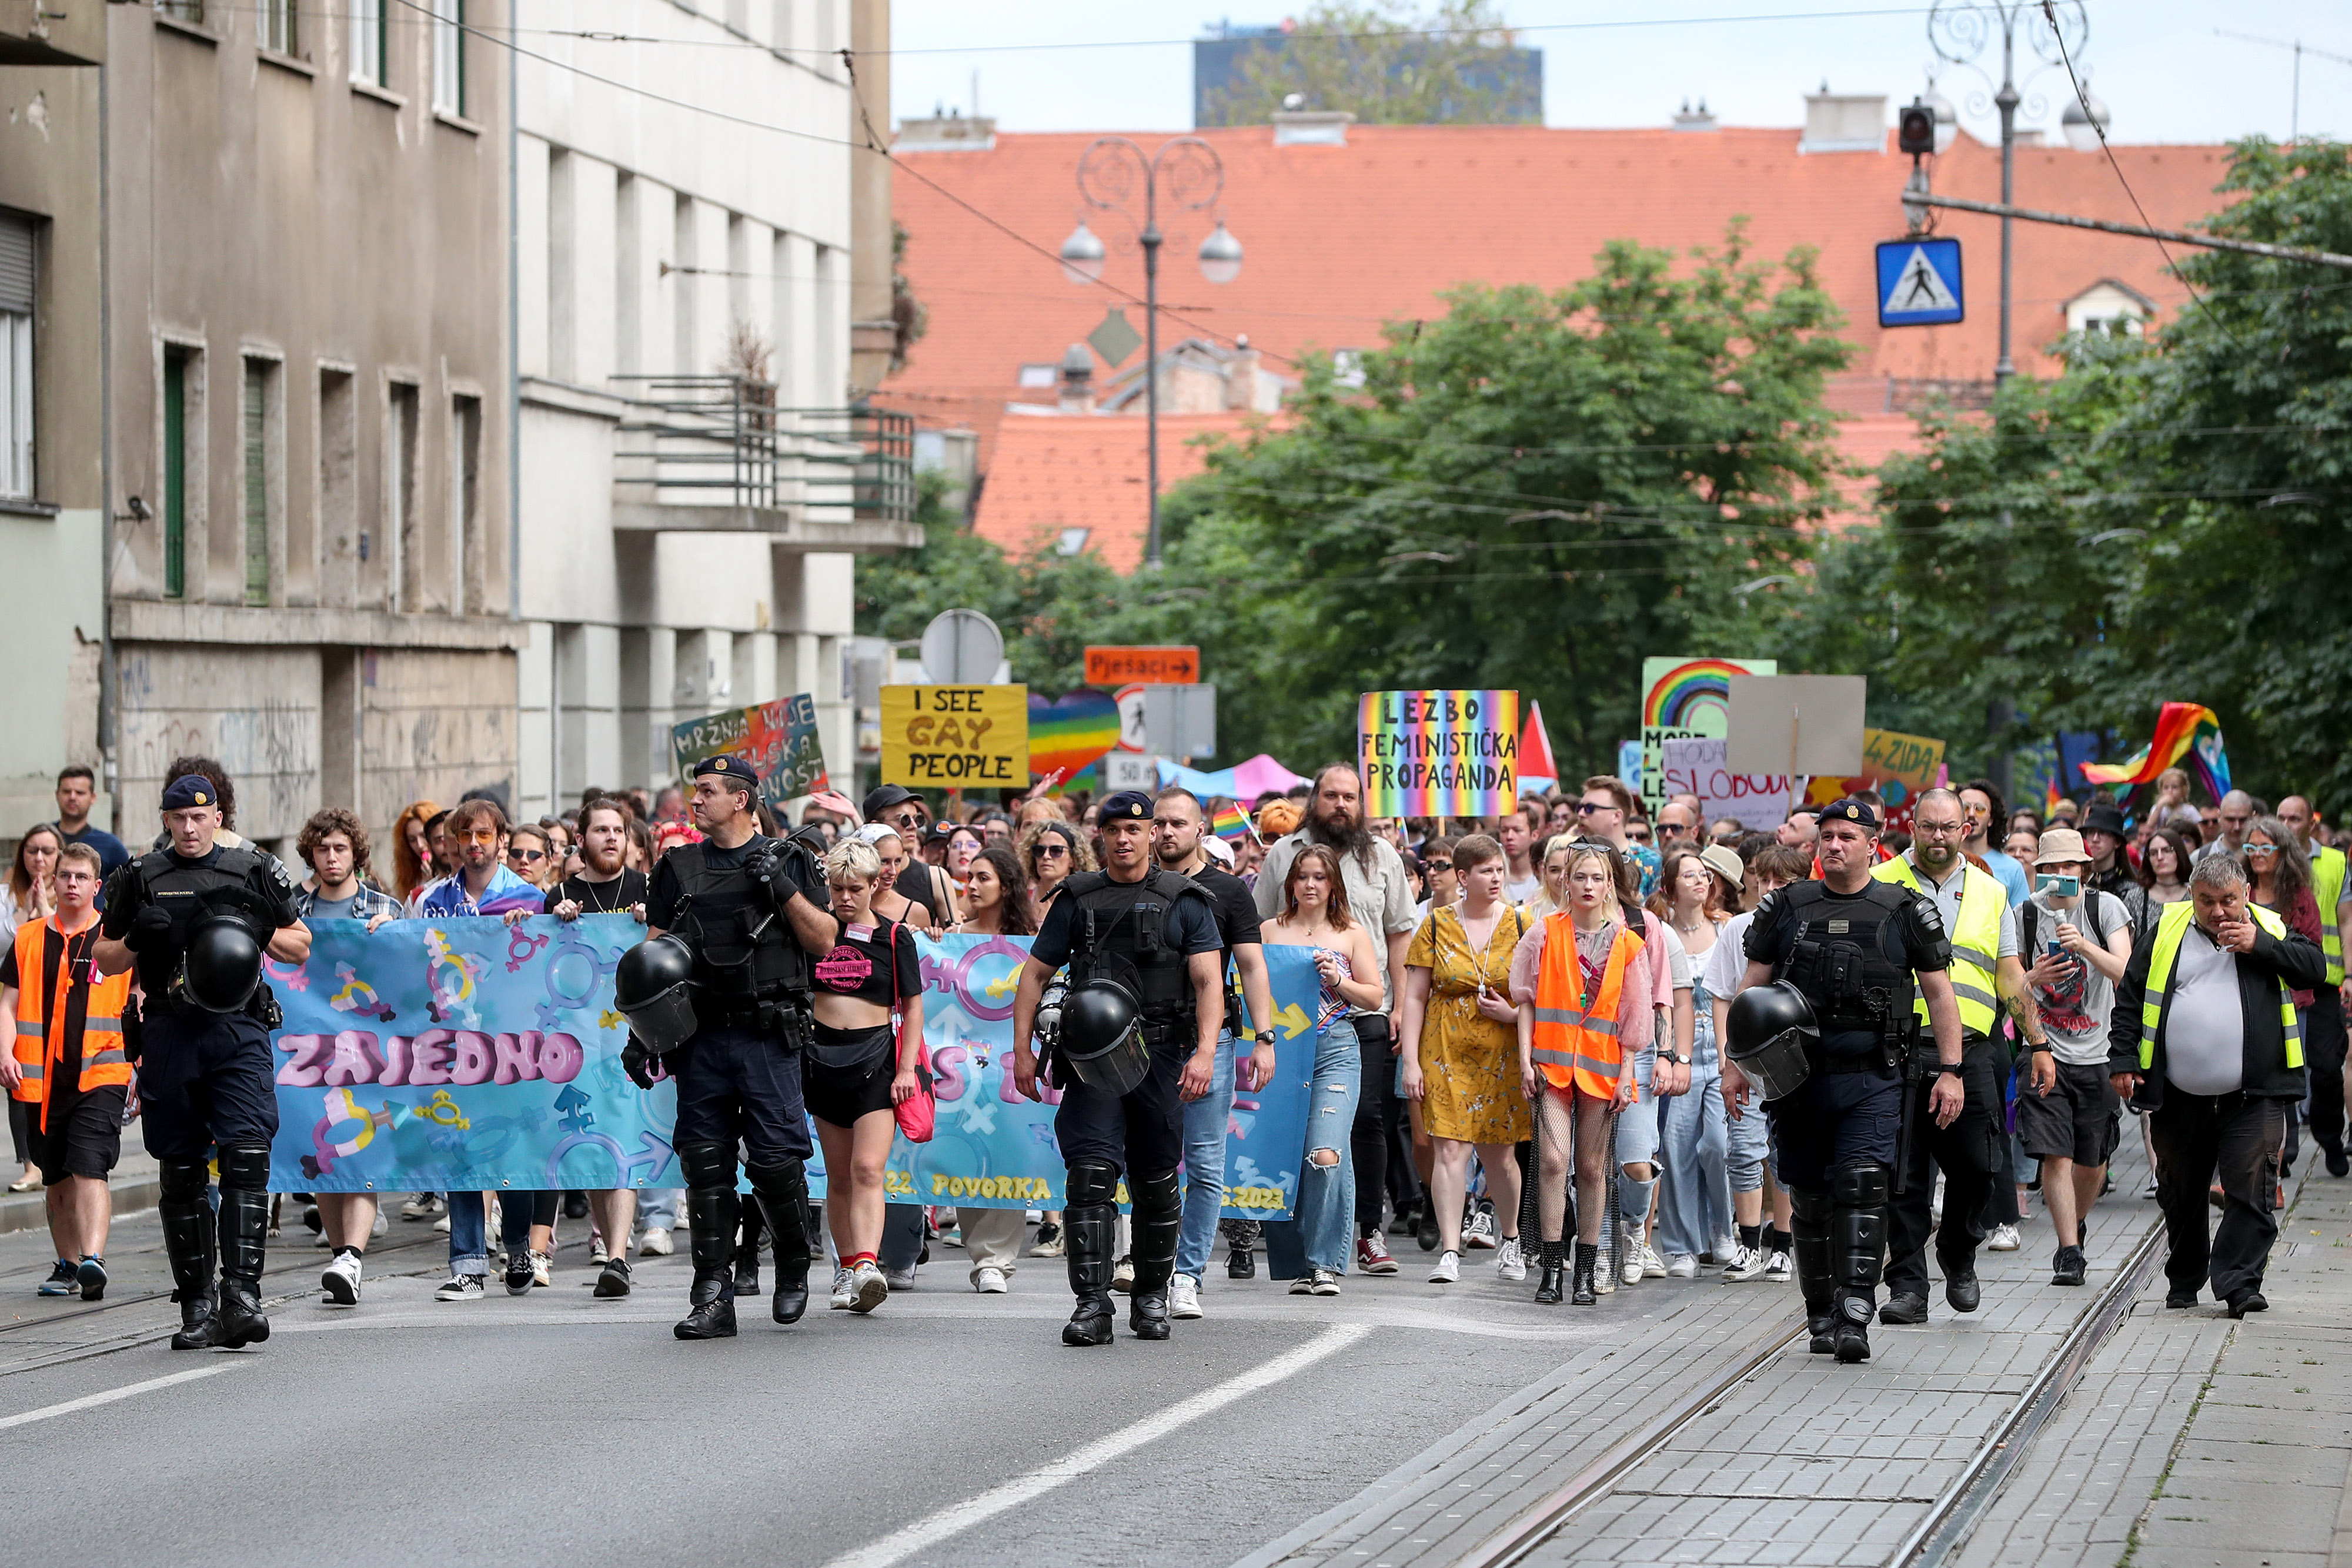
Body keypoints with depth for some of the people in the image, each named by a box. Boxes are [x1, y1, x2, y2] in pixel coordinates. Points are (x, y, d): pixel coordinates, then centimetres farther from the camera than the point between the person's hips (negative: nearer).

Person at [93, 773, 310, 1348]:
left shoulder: (254, 873, 11)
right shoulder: (141, 879, 12)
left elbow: (301, 949, 18)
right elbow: (104, 960, 16)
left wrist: (262, 930, -1)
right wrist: (136, 939, -4)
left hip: (240, 1032, -1)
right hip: (170, 1035, 1)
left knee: (247, 1155, -16)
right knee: (181, 1172, 4)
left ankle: (241, 1294, -21)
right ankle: (196, 1305, 11)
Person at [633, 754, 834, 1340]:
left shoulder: (790, 861, 6)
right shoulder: (678, 869, 12)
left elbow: (825, 941, 1)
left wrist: (784, 888, -12)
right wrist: (639, 1033, 5)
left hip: (768, 1035, -3)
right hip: (701, 1039, 3)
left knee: (776, 1160, -7)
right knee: (705, 1165, 1)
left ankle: (793, 1269, 18)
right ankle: (713, 1298, 3)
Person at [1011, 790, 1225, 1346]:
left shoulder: (1184, 902, 6)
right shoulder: (1077, 900, 11)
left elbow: (1209, 983, -2)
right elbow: (1035, 974, 15)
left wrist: (1204, 1052, -16)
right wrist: (1022, 1049, 6)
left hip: (1160, 1055, 0)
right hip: (1092, 1052, 0)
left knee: (1157, 1183, 7)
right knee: (1091, 1174, -13)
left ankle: (1152, 1298, 24)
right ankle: (1092, 1305, -15)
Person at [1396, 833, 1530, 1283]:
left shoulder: (1521, 925, 4)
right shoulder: (1436, 925, 3)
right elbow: (1414, 996, 3)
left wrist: (1515, 1015, -12)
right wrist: (1411, 1061, -3)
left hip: (1503, 1056, 0)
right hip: (1447, 1055, 0)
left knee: (1499, 1154, 6)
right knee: (1450, 1149, -10)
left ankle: (1511, 1239, 29)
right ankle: (1449, 1252, -11)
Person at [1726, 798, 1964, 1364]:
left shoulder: (1904, 911, 5)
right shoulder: (1786, 908, 10)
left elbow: (1939, 994, 7)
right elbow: (1751, 989, 11)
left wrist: (1950, 1070, 1)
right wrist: (1734, 1061, 2)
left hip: (1872, 1081, -2)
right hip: (1799, 1077, 3)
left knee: (1862, 1189, -16)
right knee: (1810, 1200, 7)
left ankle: (1854, 1319, -21)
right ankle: (1821, 1317, 20)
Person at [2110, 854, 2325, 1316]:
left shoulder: (2269, 929, 8)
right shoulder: (2167, 931, 7)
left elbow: (2315, 967, -3)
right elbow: (2130, 997, 8)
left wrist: (2259, 946, -12)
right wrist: (2123, 1059, 1)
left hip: (2253, 1099, -2)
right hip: (2180, 1099, 2)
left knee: (2251, 1191, -11)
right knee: (2180, 1195, 11)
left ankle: (2238, 1283, -10)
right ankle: (2184, 1281, 27)